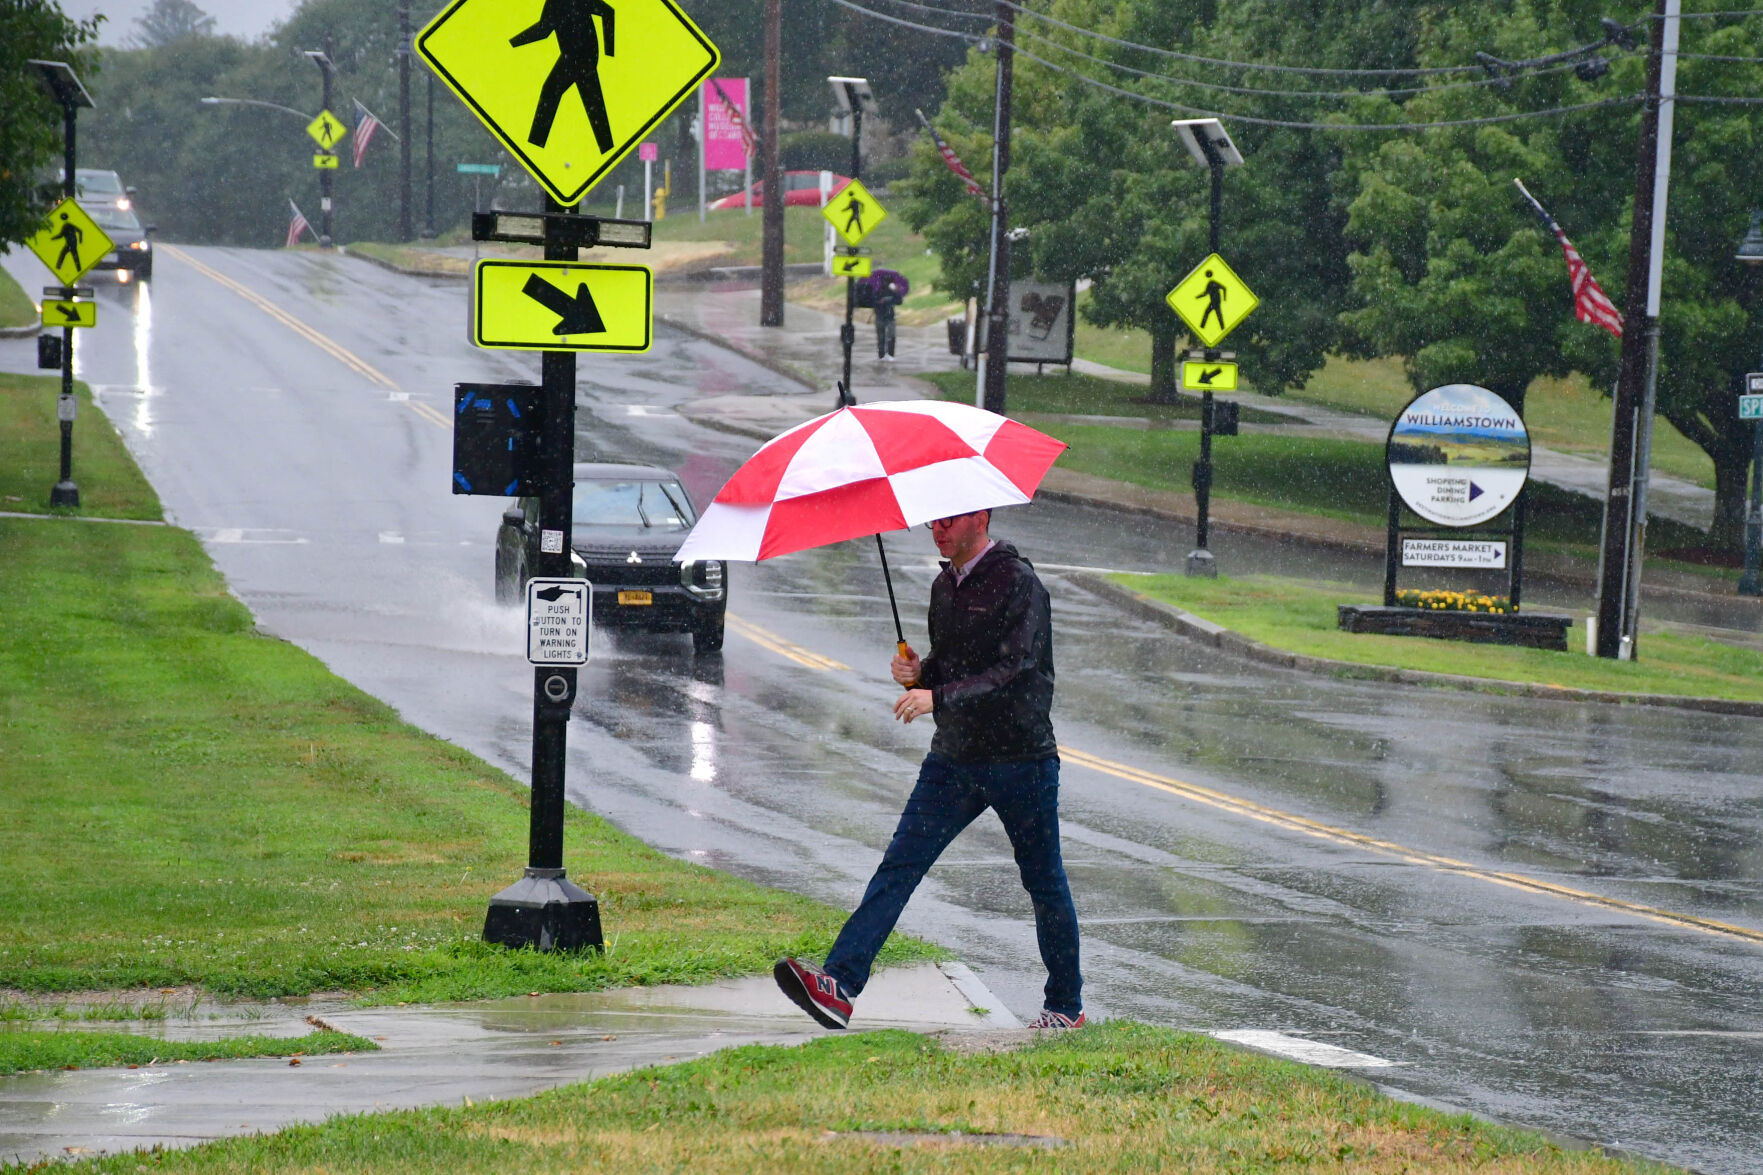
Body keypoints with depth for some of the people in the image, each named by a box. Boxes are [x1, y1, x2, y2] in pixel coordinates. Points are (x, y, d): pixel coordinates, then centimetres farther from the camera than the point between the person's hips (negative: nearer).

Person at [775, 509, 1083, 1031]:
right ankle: (840, 984, -15)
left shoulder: (1018, 583, -13)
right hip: (954, 756, 7)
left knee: (1044, 885, 7)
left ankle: (1066, 1006, 21)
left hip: (1020, 758, -7)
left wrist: (938, 696, -30)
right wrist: (918, 670, 0)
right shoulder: (945, 586, 11)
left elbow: (1014, 670, -23)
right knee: (900, 866, -6)